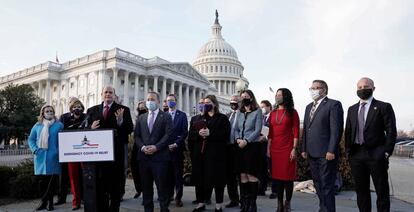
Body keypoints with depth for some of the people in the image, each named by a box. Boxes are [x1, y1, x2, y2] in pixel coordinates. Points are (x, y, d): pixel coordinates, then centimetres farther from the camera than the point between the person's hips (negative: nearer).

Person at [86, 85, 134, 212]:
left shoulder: (123, 110, 0)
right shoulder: (92, 110, 11)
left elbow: (130, 129, -8)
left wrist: (121, 121, -25)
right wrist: (91, 127, -11)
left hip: (116, 152, -3)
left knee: (115, 184, 6)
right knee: (100, 184, 14)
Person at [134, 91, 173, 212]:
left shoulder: (166, 117, 3)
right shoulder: (140, 118, 17)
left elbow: (168, 135, -7)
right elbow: (136, 135, 10)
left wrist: (156, 147, -16)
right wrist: (142, 147, -7)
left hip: (160, 156, -4)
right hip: (143, 156, 4)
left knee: (162, 186, 1)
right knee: (146, 186, 11)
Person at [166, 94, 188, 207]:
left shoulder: (182, 115, 3)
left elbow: (185, 132, -3)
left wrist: (176, 144, -13)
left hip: (177, 148, -2)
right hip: (165, 148, 2)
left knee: (178, 174, 3)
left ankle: (178, 197, 10)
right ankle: (168, 195, 19)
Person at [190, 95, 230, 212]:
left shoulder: (222, 118, 3)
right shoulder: (200, 118, 18)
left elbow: (226, 134, -9)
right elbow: (191, 131, 10)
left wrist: (210, 133, -17)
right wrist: (198, 133, -11)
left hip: (216, 153, -4)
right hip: (200, 152, 5)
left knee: (217, 178, 1)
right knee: (200, 177, 7)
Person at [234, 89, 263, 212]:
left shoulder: (257, 112, -1)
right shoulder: (241, 113, 15)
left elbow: (258, 130, -9)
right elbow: (236, 129, 14)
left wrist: (246, 141, -16)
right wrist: (238, 139, -5)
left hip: (252, 146, -5)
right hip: (241, 147, 5)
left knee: (251, 175, -4)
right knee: (243, 175, 6)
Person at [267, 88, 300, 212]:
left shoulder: (292, 112, 1)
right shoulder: (273, 113, 12)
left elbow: (296, 132, -4)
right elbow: (270, 133, 12)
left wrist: (294, 149, -10)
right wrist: (268, 148, 7)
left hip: (287, 148, -4)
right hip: (275, 148, 4)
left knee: (288, 176, 0)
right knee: (277, 176, 5)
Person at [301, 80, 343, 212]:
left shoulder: (333, 105, -5)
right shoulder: (309, 107, 18)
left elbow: (336, 129, -12)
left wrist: (331, 151, -17)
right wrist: (304, 149, 12)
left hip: (326, 153, -7)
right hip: (312, 153, 8)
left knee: (327, 185, -2)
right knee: (318, 184, 15)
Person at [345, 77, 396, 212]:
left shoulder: (384, 107, -1)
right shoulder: (352, 109, 13)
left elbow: (391, 131, -3)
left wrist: (386, 153, -8)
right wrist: (348, 152, 7)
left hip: (376, 155, -4)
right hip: (356, 155, 4)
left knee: (382, 191, 5)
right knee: (361, 190, 11)